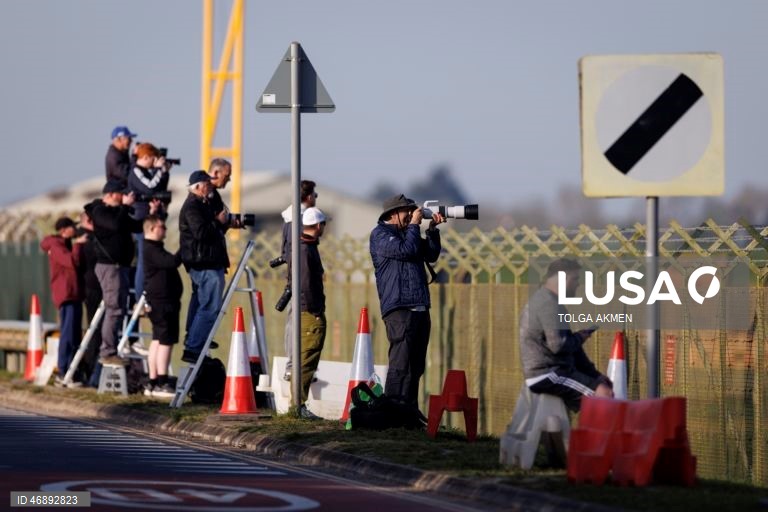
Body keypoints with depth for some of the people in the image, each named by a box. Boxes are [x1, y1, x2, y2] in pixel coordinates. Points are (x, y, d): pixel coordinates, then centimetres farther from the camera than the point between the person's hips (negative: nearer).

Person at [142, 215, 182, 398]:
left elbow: (169, 264, 20)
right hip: (163, 301, -11)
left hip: (158, 302, 11)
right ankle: (161, 384, -12)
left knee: (158, 340, 11)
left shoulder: (153, 249, 19)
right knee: (166, 341, -11)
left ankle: (153, 383, 13)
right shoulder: (152, 250, -14)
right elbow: (172, 262, -24)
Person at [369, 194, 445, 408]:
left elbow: (431, 255, 20)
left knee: (415, 367, 10)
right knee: (400, 366, -14)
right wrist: (414, 225, -4)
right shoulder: (380, 234, -2)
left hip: (419, 308, 9)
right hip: (399, 308, -9)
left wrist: (432, 229, 9)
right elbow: (406, 250, -16)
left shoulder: (407, 232, 23)